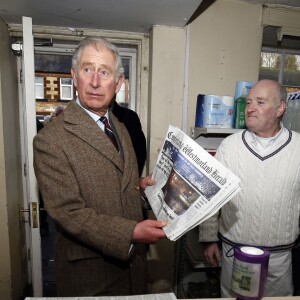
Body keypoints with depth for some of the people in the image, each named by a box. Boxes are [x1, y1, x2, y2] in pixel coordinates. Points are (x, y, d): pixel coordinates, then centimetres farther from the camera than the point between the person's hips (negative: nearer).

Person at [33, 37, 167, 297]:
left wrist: (139, 186, -5)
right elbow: (68, 212, -22)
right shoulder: (51, 140, -19)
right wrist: (131, 233, -28)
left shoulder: (121, 128, 4)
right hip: (89, 272, -6)